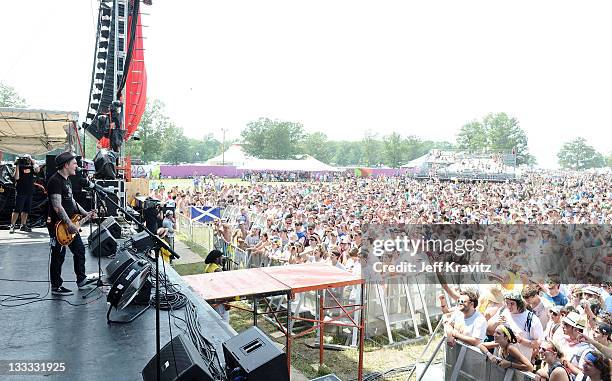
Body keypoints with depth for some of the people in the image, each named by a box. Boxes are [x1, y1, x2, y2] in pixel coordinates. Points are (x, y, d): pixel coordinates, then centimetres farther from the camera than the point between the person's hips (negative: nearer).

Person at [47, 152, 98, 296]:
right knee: (58, 257, 2)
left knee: (79, 250, 16)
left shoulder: (67, 180, 12)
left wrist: (85, 214, 12)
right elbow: (57, 207, -25)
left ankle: (81, 279, 30)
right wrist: (70, 225, -25)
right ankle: (56, 287, 16)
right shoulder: (55, 181, -19)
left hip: (71, 225, 10)